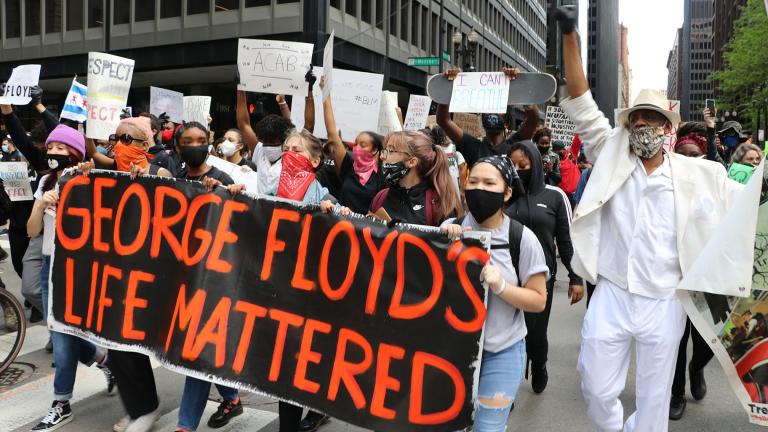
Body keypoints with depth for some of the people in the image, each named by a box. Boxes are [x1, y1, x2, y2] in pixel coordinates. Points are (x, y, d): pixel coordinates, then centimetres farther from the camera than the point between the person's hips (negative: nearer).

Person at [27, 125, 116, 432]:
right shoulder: (46, 182, 8)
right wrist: (42, 204, -14)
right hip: (50, 266, 6)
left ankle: (61, 406, 14)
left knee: (64, 335, -1)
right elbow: (32, 231, 4)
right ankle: (106, 361, 36)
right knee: (59, 333, 11)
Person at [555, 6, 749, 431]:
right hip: (610, 298, 0)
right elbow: (582, 107, -3)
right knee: (597, 391, 9)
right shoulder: (613, 157, 1)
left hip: (664, 303, 0)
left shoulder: (697, 174, 2)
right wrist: (570, 36, -9)